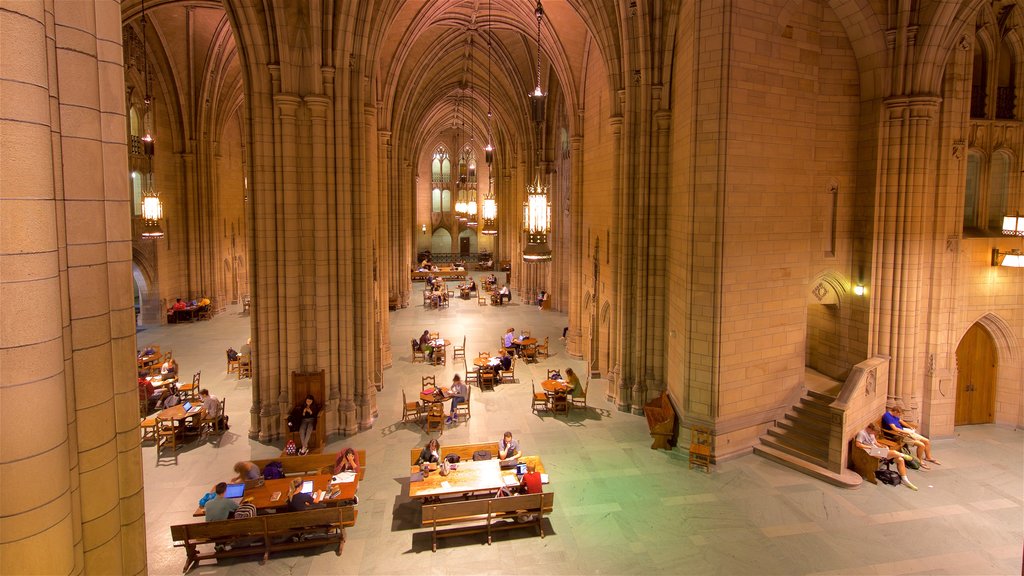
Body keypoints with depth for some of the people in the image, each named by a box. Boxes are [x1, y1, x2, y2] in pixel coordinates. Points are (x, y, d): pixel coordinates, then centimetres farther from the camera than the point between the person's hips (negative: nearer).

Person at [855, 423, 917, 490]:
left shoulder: (871, 433, 19)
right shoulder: (861, 433, -10)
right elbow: (858, 444, -21)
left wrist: (881, 446, 3)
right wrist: (870, 447, -21)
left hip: (877, 450, 10)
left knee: (900, 460, -3)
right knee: (894, 452, -26)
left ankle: (905, 481, 2)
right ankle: (904, 455, 11)